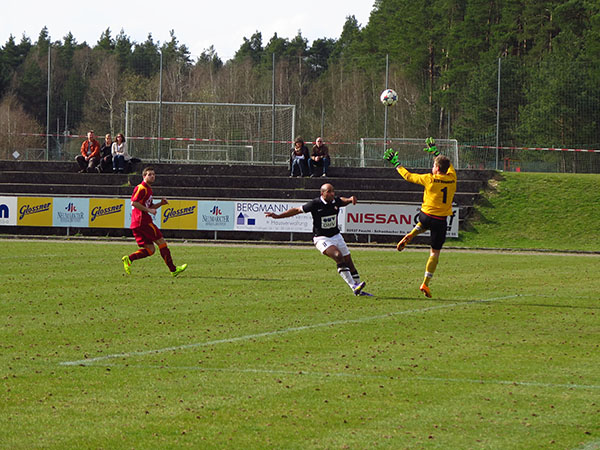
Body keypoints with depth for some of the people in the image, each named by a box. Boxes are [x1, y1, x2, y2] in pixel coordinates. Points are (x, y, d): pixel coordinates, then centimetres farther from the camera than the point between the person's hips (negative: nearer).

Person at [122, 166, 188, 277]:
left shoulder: (148, 189, 23)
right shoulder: (141, 188, -8)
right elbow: (134, 202, -19)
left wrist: (160, 203, 12)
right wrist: (149, 210, -17)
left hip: (137, 224, 10)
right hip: (143, 221, -10)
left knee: (150, 249, 5)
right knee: (161, 242, -3)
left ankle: (129, 259, -10)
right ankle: (173, 269, 0)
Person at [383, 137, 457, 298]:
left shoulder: (430, 179, -9)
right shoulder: (452, 179, -2)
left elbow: (408, 176, 3)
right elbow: (449, 166, 22)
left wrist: (396, 164, 18)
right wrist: (435, 152, 34)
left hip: (426, 215, 0)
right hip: (441, 221, 0)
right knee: (435, 253, 6)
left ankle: (410, 235, 11)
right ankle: (425, 283, -2)